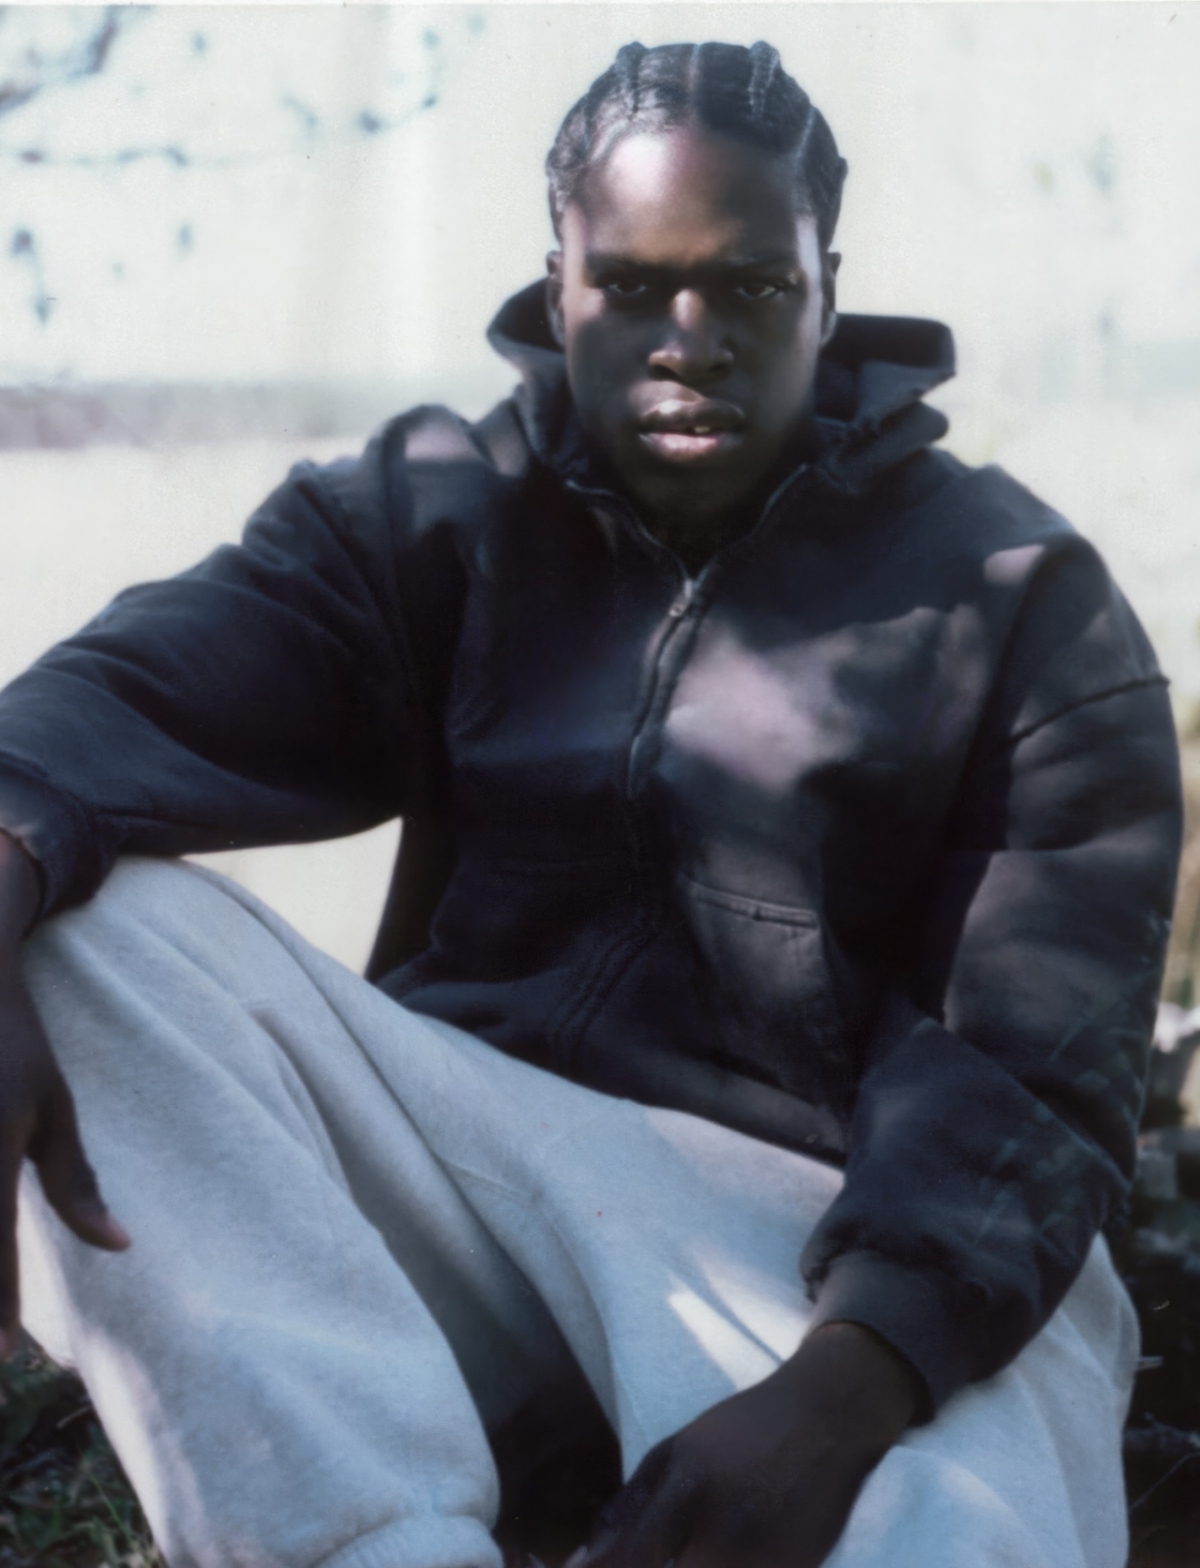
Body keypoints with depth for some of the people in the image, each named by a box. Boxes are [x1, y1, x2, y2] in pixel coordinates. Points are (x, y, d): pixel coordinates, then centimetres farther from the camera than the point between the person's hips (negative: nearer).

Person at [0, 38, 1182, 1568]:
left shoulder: (1025, 600, 1)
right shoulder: (431, 511, 9)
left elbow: (1028, 1079, -9)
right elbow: (140, 693, -9)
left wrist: (839, 1390, -28)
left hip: (841, 1231, -4)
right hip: (467, 1138, 4)